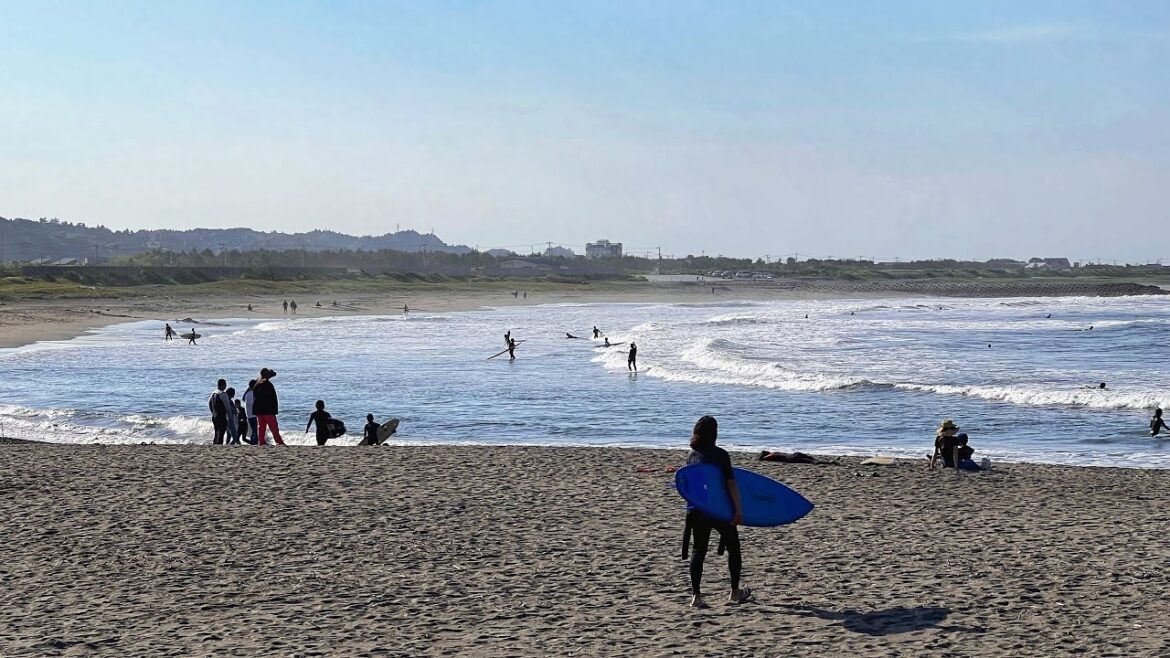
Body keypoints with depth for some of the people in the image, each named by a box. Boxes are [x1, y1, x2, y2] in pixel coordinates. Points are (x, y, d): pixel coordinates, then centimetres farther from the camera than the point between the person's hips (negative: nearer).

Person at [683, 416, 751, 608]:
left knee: (698, 551, 8)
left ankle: (696, 596, 1)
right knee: (733, 548, 15)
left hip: (697, 511, 4)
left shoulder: (691, 456, 3)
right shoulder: (720, 454, -10)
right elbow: (731, 483, -14)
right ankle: (735, 592, 22)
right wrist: (738, 509, -15)